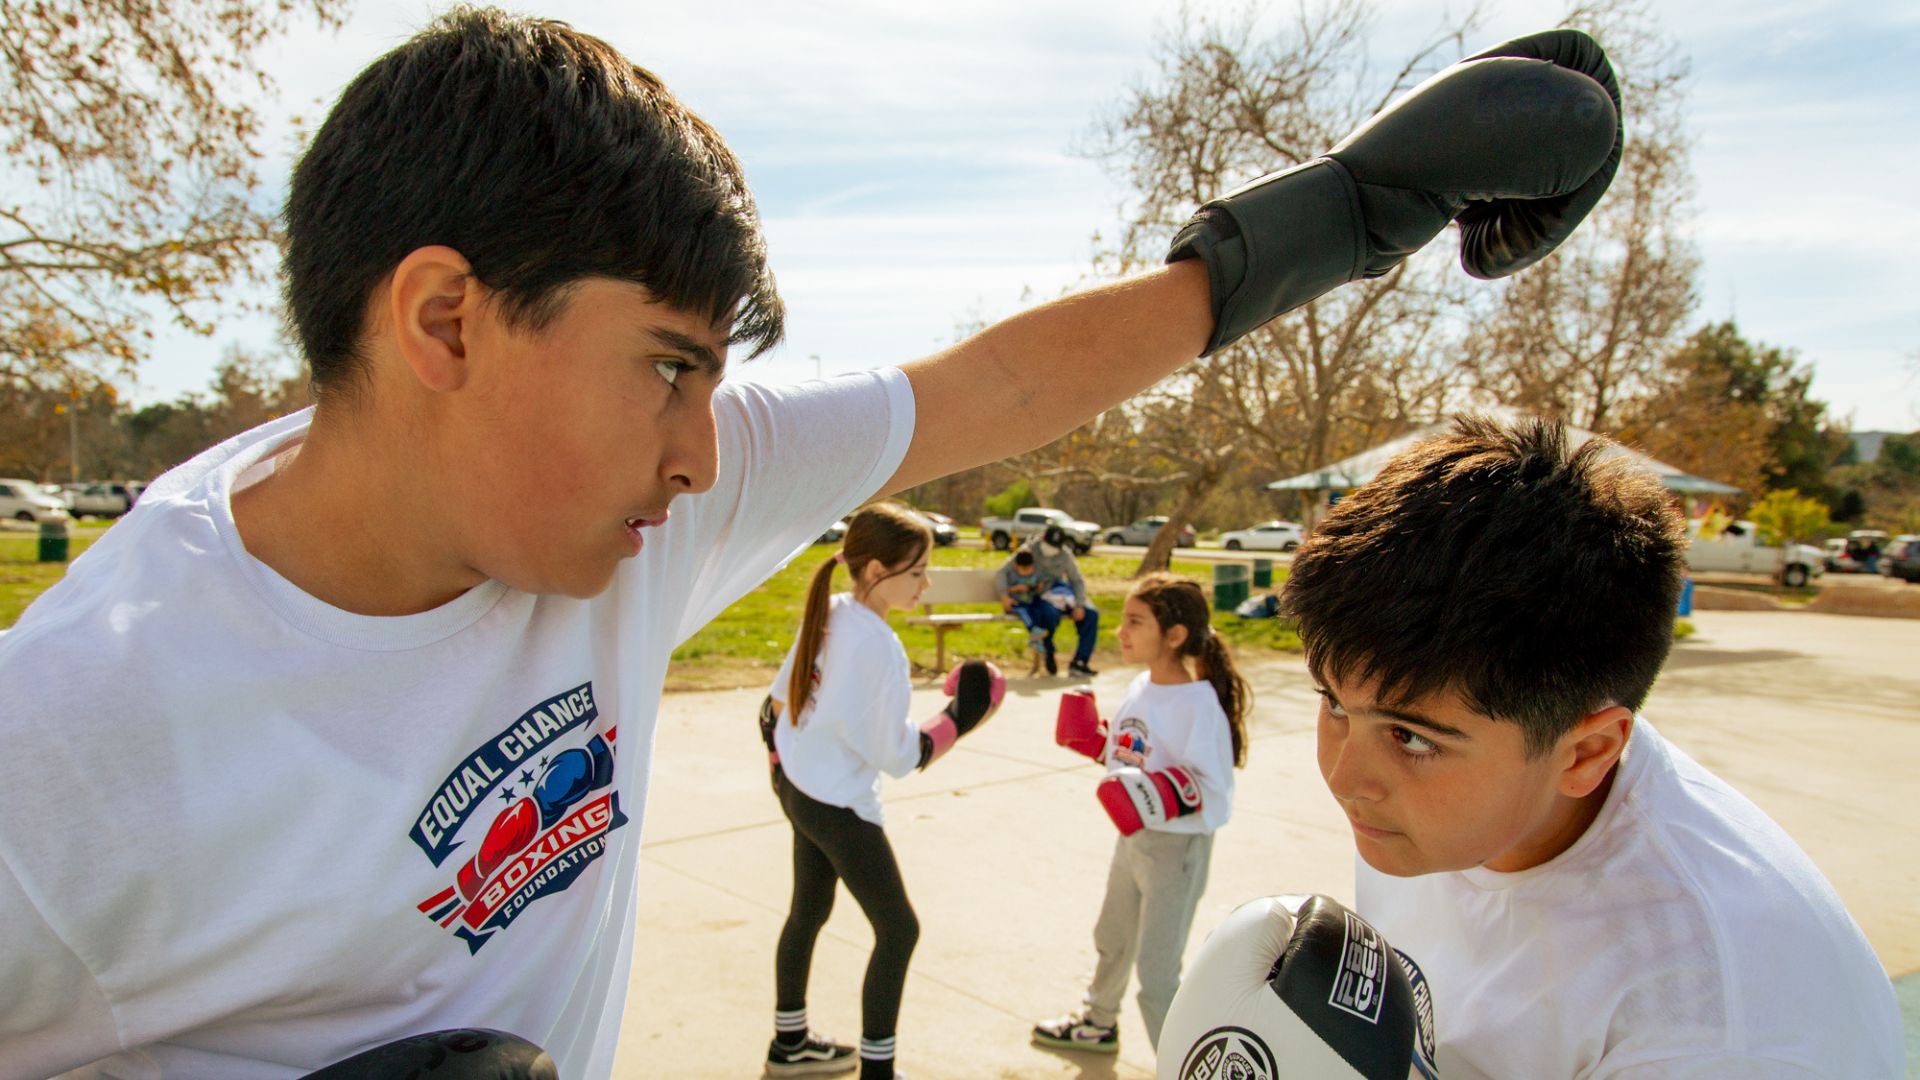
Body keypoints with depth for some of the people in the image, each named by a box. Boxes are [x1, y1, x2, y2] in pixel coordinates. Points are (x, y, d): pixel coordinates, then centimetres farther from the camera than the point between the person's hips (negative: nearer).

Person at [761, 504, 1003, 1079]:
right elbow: (898, 757, -20)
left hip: (796, 785, 9)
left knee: (808, 912, 23)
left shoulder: (825, 613, -3)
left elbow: (782, 696, 7)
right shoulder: (880, 648, -26)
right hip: (838, 805, -9)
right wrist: (959, 718, -12)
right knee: (898, 929, 5)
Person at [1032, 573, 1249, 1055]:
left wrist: (1170, 795, -41)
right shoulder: (1141, 686, 0)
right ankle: (1100, 1022, 57)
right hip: (1133, 837, 9)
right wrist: (1093, 741, 3)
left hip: (1177, 846, -9)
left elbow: (1214, 790, -26)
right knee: (1112, 940, 30)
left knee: (1156, 975, 1)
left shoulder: (1198, 705, -25)